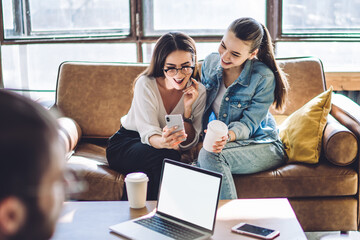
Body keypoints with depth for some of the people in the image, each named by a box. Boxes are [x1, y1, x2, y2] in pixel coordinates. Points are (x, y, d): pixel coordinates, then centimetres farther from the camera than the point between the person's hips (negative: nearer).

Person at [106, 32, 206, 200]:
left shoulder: (199, 92, -8)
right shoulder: (146, 84, -17)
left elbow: (187, 145, -9)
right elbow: (149, 133, -26)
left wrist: (188, 108, -23)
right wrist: (163, 142, -50)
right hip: (124, 144, -3)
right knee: (168, 157, -33)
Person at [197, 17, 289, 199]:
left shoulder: (264, 78, -17)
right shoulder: (210, 63, -1)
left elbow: (248, 123, -18)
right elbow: (202, 109, 7)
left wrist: (228, 136, -38)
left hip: (261, 145, -5)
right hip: (219, 143, 5)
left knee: (210, 156, -33)